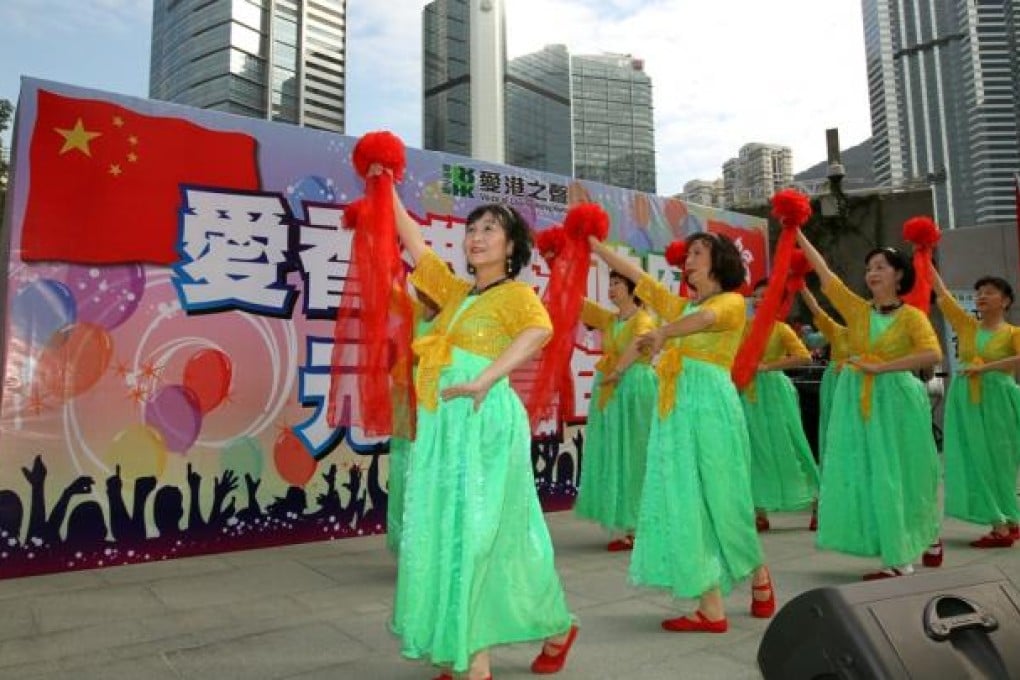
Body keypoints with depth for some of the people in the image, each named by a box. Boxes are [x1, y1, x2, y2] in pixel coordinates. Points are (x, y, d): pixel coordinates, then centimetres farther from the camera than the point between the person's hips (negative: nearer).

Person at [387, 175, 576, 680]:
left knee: (480, 534, -2)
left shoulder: (515, 293, -3)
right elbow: (415, 245, 21)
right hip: (442, 424, 7)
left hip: (484, 421, -7)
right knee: (444, 534, 7)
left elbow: (539, 329, -25)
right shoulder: (456, 292, 17)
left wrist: (484, 380, -30)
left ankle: (556, 629, 21)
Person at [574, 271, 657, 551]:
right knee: (612, 457, 7)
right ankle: (625, 527, 15)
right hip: (608, 392, 7)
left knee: (633, 456, -4)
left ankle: (640, 528, 3)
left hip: (635, 389, -7)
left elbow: (639, 342, -26)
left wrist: (617, 371, -31)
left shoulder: (643, 319, -6)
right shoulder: (607, 319, 14)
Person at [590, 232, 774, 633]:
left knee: (719, 498, 2)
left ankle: (759, 577, 25)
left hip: (709, 405, -6)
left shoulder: (732, 301, 1)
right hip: (675, 409, 6)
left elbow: (707, 317, -23)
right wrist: (594, 246, 18)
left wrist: (663, 333, -37)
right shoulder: (679, 305, 20)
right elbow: (634, 274, 20)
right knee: (685, 501, 4)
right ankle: (711, 607, 13)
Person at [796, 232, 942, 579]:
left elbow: (933, 354, -21)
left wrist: (880, 367, -21)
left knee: (896, 474, 3)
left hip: (895, 399, -4)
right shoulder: (856, 308, 6)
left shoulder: (912, 316, -4)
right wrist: (797, 233, -1)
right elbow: (823, 272, 2)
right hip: (857, 399, 4)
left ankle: (900, 558, 16)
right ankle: (898, 556, 19)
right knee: (865, 475, 5)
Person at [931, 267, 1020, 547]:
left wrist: (984, 367, -24)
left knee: (997, 459, 1)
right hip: (966, 400, 4)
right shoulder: (967, 325, 9)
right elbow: (941, 291, 5)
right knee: (975, 460, 4)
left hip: (997, 399, -4)